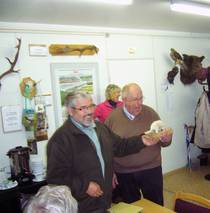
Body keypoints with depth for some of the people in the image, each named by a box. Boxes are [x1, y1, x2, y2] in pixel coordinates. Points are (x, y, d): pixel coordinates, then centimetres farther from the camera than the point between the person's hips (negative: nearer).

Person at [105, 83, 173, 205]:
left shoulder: (150, 113, -5)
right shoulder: (112, 117, -6)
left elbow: (161, 142, 1)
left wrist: (167, 139, -21)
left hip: (151, 170, 0)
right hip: (124, 173, 0)